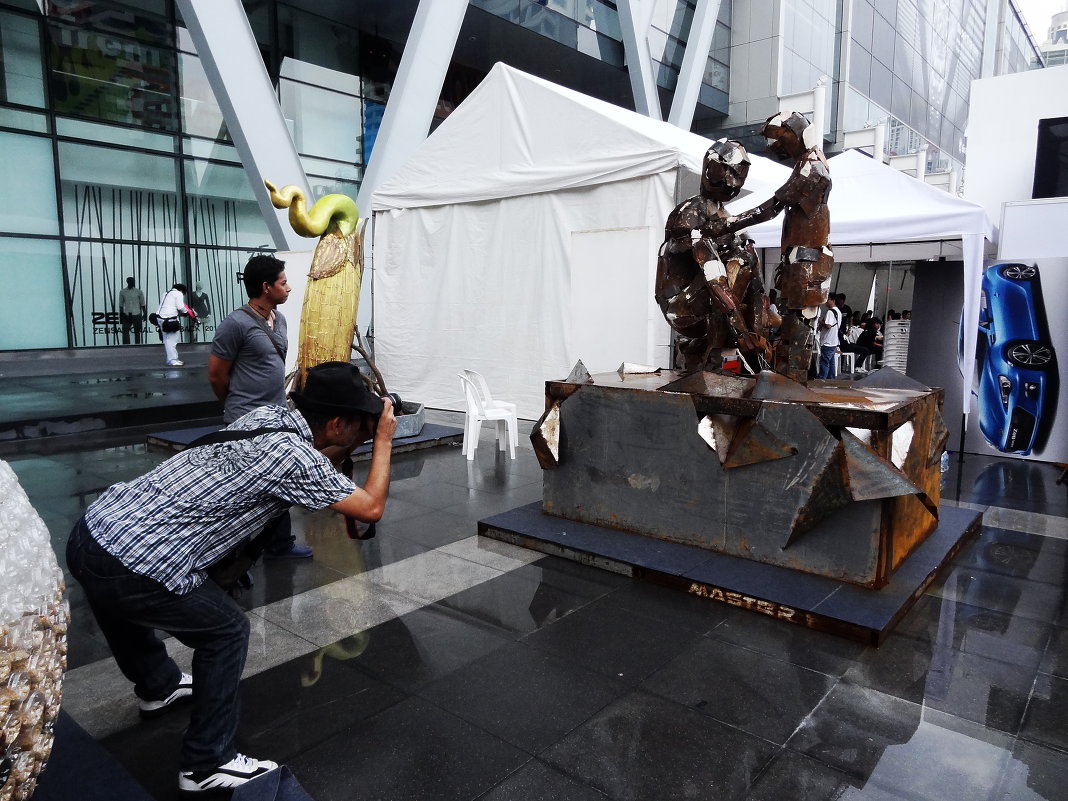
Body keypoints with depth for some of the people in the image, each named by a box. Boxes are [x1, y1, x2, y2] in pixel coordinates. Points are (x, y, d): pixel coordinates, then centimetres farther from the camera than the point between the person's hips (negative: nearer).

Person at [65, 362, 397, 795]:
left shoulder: (267, 415, 6)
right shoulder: (294, 458, -16)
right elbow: (371, 508, -7)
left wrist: (364, 429, 16)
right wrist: (383, 439, 2)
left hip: (90, 531, 9)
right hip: (130, 570, -9)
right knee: (226, 631, 11)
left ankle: (158, 686, 62)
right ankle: (207, 765, 21)